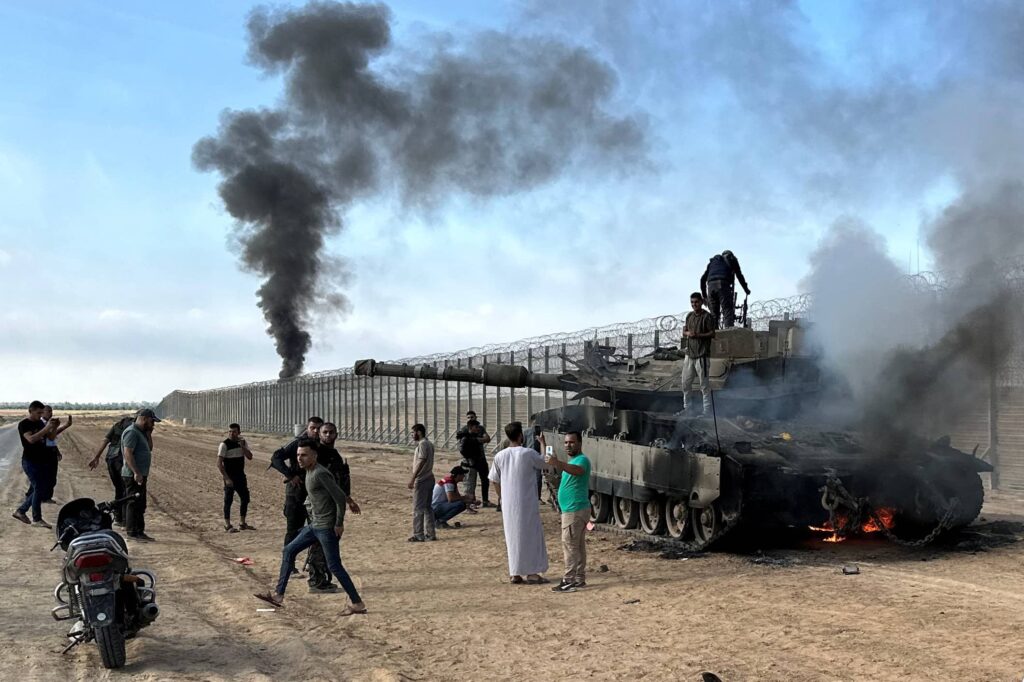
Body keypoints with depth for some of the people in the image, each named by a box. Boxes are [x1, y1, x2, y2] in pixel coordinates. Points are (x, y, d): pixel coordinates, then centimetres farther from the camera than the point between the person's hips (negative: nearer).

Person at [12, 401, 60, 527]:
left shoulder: (41, 423, 11)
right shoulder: (24, 424, -11)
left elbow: (50, 436, 14)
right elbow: (31, 439, -26)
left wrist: (55, 427, -5)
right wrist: (46, 428, -29)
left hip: (41, 461, 8)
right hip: (30, 461, -8)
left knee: (39, 489, 11)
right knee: (38, 489, -9)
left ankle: (20, 511, 24)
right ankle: (36, 519, 0)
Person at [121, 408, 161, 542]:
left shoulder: (141, 432, 17)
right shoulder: (131, 432, -15)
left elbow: (149, 449, 22)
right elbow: (128, 453, -23)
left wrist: (149, 434, 9)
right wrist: (136, 473, -28)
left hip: (140, 475, 11)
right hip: (134, 475, -11)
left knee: (140, 505, 12)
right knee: (135, 503, -9)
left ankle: (139, 532, 17)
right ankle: (133, 532, -7)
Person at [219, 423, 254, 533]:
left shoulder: (243, 442, 5)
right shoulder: (225, 444, -13)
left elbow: (250, 457, -2)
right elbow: (219, 463, -16)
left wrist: (242, 446, -16)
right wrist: (226, 478, -21)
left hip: (240, 475, 6)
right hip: (229, 477, -6)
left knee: (245, 498, 9)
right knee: (228, 500, -2)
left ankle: (242, 524, 21)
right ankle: (227, 525, 6)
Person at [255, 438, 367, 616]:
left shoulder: (320, 473, -19)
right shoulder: (309, 472, 10)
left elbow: (339, 497, -19)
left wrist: (339, 524, -15)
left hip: (327, 527, -10)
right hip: (315, 525, 10)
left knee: (334, 566, -7)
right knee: (288, 551, 12)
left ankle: (357, 604, 0)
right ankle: (278, 595, 17)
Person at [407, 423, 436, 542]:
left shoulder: (422, 444, -14)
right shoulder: (429, 444, 15)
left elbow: (421, 462, -22)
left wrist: (413, 478, -24)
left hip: (421, 480, -10)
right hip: (429, 479, 10)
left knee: (418, 508, -5)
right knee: (427, 507, 13)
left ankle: (418, 535, -3)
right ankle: (430, 533, 16)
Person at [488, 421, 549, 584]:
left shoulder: (499, 456, 1)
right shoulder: (528, 453, -11)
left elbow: (495, 481, 8)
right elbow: (544, 463, 7)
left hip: (508, 504, 4)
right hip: (527, 503, -4)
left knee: (512, 536, 11)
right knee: (531, 535, 5)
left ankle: (515, 573, 12)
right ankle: (532, 573, 6)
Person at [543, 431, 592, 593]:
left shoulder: (582, 460, -17)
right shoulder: (570, 461, 16)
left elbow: (578, 470, -42)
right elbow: (556, 466, 35)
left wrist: (558, 463, -56)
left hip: (575, 511, -11)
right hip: (572, 509, 11)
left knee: (570, 546, -10)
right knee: (578, 546, 14)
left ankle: (569, 581, -10)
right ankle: (579, 579, 20)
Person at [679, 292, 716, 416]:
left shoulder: (707, 316, -8)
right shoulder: (689, 315, 11)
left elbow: (712, 334, -9)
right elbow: (684, 331, 17)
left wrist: (699, 335, -21)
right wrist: (688, 333, -6)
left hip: (702, 355, -7)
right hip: (689, 354, 7)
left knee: (704, 384, -2)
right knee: (686, 383, 12)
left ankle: (707, 410, 6)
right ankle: (686, 408, 24)